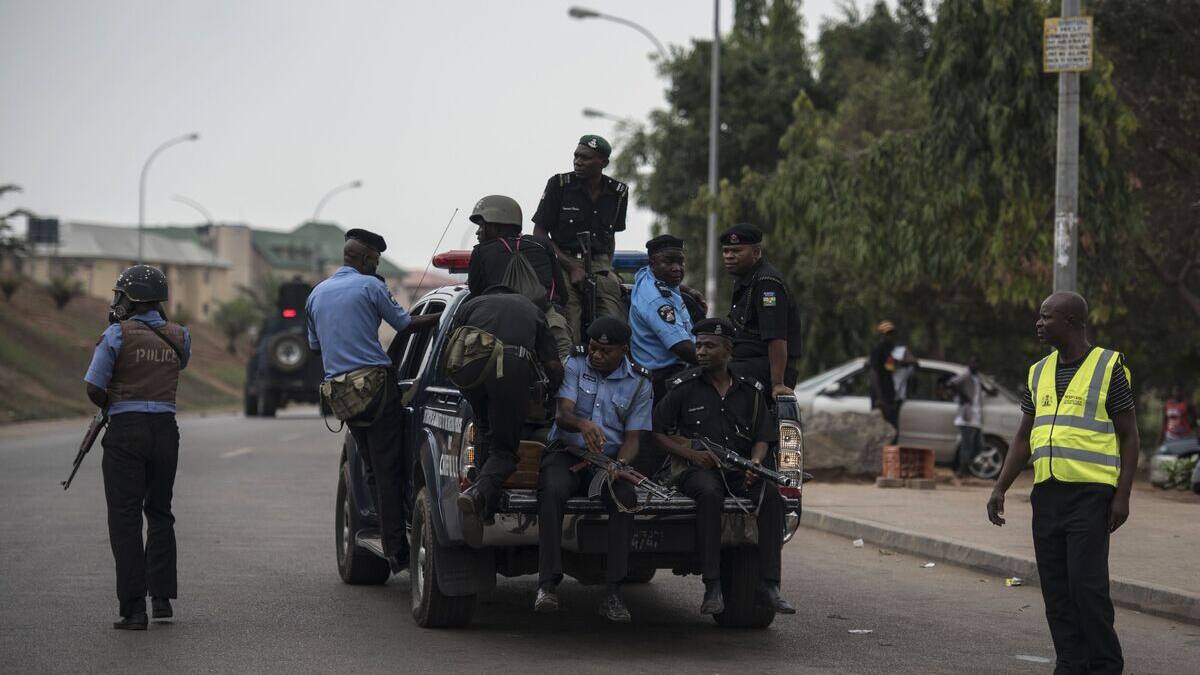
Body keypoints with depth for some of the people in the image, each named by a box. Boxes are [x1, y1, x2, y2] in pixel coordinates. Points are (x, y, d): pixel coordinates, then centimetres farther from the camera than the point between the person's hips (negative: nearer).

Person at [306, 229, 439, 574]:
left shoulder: (316, 294, 15)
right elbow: (404, 324, 1)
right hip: (376, 383, -6)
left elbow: (315, 346, 24)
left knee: (374, 470, 11)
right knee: (389, 468, -5)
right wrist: (441, 316, 12)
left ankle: (393, 549, 12)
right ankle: (397, 549, -7)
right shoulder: (370, 286, -5)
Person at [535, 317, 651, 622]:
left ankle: (612, 593, -32)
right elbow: (562, 414, -9)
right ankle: (548, 583, -35)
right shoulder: (575, 365, 5)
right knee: (552, 491, -35)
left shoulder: (639, 384, 8)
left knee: (626, 496, -32)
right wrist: (583, 424, -34)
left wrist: (620, 464, -19)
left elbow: (632, 438, 4)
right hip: (566, 453, -1)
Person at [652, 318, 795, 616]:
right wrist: (690, 453, -10)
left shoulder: (750, 390, 14)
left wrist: (755, 462, -9)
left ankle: (768, 585, -29)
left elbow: (762, 438, 14)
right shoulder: (683, 387, 6)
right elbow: (655, 431, 4)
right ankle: (712, 587, -39)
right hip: (695, 468, -3)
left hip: (739, 468, 3)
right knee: (710, 494, -38)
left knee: (771, 494, -28)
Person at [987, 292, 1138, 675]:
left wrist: (1123, 496, -10)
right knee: (1056, 587, 4)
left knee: (1087, 583, -12)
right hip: (1047, 494, 6)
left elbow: (1129, 435, -3)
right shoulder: (1039, 373, 14)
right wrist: (1000, 489, 8)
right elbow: (1024, 437, 17)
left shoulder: (1109, 367, -3)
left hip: (1090, 494, -6)